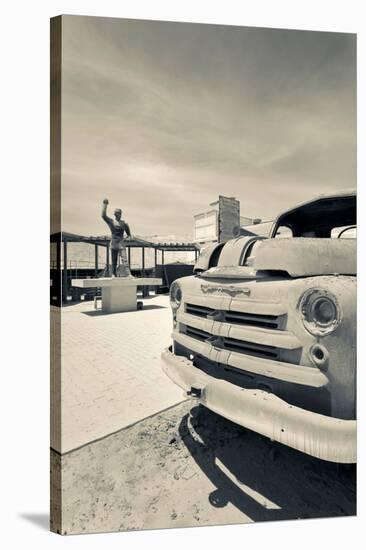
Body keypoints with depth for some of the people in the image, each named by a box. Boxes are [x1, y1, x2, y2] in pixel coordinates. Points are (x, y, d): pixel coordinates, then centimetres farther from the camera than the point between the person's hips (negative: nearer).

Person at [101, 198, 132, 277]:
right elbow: (103, 215, -9)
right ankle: (114, 274, 16)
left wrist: (129, 236, 6)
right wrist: (105, 205, -10)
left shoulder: (124, 223, 6)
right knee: (114, 261, 7)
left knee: (124, 259, -11)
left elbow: (128, 232, 20)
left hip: (121, 244, 0)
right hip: (114, 244, 0)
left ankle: (128, 274, -17)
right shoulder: (111, 222, 3)